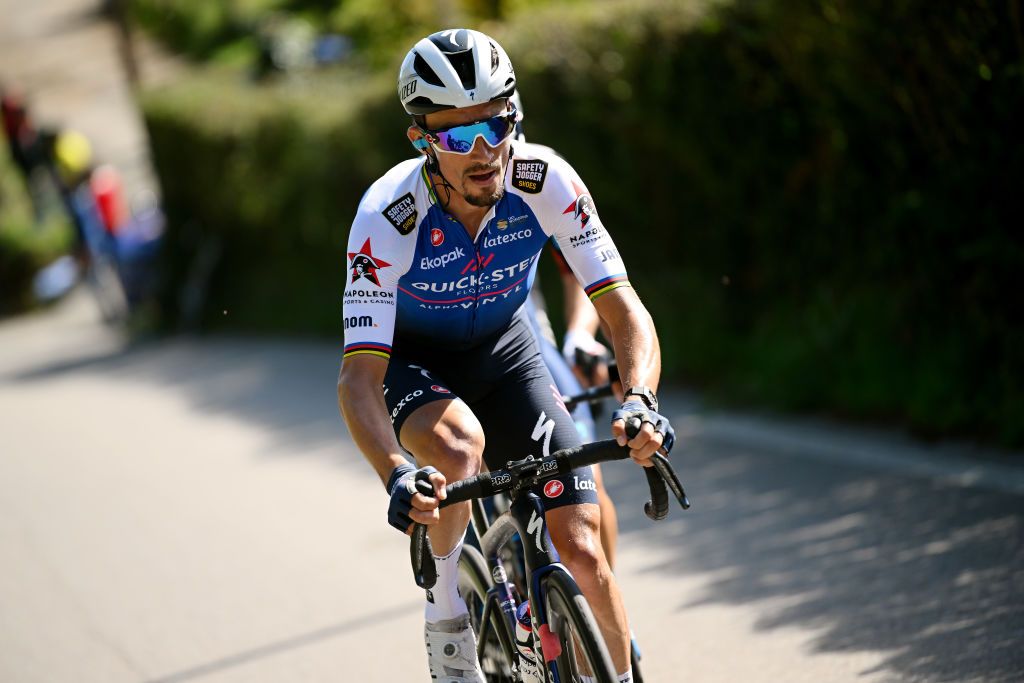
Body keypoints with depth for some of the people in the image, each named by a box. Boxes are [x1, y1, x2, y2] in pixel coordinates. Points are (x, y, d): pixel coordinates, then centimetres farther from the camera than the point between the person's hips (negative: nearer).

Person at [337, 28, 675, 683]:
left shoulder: (545, 182, -26)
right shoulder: (388, 216, -32)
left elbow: (626, 311, -25)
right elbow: (359, 375, -34)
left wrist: (640, 401, -45)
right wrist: (396, 476, -52)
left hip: (502, 349, 2)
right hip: (410, 357, -2)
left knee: (582, 551, -10)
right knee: (459, 444, -37)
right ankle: (445, 610, -11)